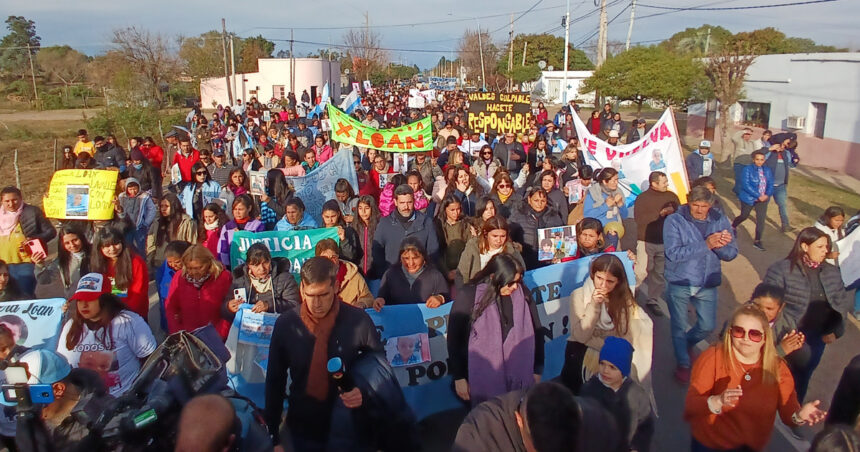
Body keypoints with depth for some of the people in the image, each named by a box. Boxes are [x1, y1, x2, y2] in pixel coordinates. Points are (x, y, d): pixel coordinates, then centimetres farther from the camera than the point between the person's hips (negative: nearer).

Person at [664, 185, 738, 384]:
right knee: (679, 327, 9)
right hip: (679, 284, -3)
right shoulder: (674, 221, -14)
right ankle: (683, 364, 33)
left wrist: (720, 245, -26)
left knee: (708, 326, 13)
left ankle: (685, 344, 45)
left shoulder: (720, 221, -2)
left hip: (707, 284, 3)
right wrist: (706, 244, -29)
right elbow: (673, 253, -25)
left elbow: (731, 254, -3)